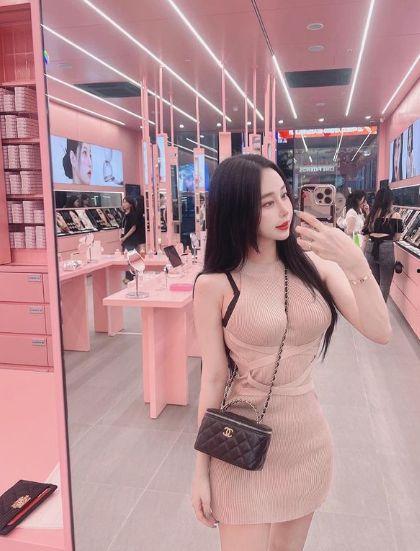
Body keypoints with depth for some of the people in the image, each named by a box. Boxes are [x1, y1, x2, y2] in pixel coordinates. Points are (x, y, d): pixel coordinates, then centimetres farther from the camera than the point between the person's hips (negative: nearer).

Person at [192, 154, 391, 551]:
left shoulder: (317, 264, -5)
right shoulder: (215, 284, -13)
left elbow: (380, 333, -11)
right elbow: (213, 378, -8)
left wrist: (356, 264, -25)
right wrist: (201, 470, -2)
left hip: (308, 437, 4)